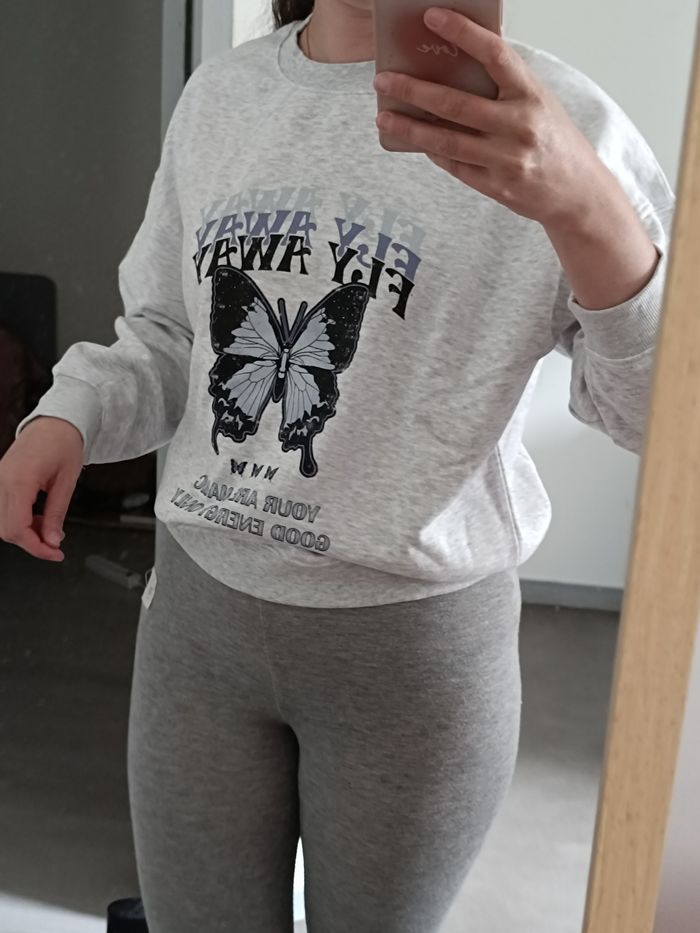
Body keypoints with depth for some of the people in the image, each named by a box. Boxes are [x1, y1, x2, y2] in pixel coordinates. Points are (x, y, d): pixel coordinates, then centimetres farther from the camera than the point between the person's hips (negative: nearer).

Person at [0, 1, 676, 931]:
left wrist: (583, 204, -32)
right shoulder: (219, 95, 4)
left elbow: (668, 408, -16)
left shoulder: (550, 118, -11)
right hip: (200, 610, 4)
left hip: (419, 641, -3)